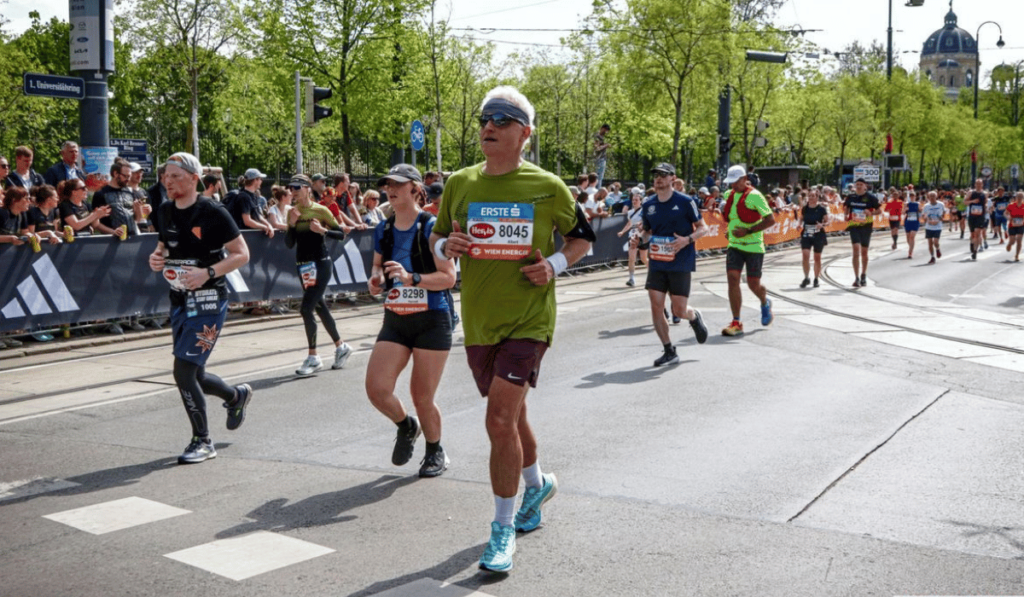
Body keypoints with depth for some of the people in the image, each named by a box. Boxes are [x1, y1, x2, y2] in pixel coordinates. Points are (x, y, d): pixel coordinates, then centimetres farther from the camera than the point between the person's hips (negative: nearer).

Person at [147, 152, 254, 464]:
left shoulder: (213, 213, -13)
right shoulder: (166, 211, 7)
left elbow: (241, 254, -12)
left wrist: (208, 273, -24)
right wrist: (156, 257, 0)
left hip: (208, 302, -7)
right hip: (179, 301, 8)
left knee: (183, 372, -13)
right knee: (194, 375, 15)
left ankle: (202, 442, 4)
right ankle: (237, 395, 45)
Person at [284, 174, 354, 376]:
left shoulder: (320, 210, -7)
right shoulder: (293, 212, 7)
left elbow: (341, 235, -5)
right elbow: (289, 243, 4)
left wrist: (322, 230, -19)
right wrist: (292, 224, -10)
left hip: (320, 264, -6)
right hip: (302, 265, 6)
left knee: (306, 309, -14)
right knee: (319, 307, 14)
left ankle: (313, 357, -6)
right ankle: (341, 346, 30)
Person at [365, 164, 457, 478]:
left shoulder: (431, 227, -10)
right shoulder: (383, 230, 8)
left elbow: (448, 277, -13)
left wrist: (411, 278, -27)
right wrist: (377, 280, -1)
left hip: (432, 321, -5)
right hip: (395, 322, 5)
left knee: (422, 398, 1)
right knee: (376, 388, -9)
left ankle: (436, 452, 29)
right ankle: (406, 426, 25)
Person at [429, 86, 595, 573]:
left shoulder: (547, 187, -6)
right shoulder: (460, 184, 3)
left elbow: (582, 238, 8)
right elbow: (437, 236, 16)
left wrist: (555, 264, -10)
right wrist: (445, 246, -7)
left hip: (528, 320, -4)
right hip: (478, 322, 5)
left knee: (501, 420, -15)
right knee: (509, 416, 19)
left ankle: (503, 530, 0)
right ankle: (537, 484, 48)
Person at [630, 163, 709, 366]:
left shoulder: (685, 202, -7)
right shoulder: (648, 205, 6)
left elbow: (703, 228, -2)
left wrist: (688, 239, -21)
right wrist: (639, 239, -4)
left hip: (680, 263, -4)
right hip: (657, 263, 4)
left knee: (679, 310, -4)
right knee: (656, 306, -4)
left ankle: (694, 317, 35)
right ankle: (669, 352, 9)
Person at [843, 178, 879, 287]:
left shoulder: (871, 198, -3)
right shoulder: (850, 197, 5)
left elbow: (878, 210, 1)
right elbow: (846, 208, 20)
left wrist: (871, 213, -18)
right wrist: (846, 213, -1)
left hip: (866, 226, -1)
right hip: (854, 225, 1)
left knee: (864, 251, 11)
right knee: (856, 249, -13)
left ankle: (863, 276, 30)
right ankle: (856, 278, -13)